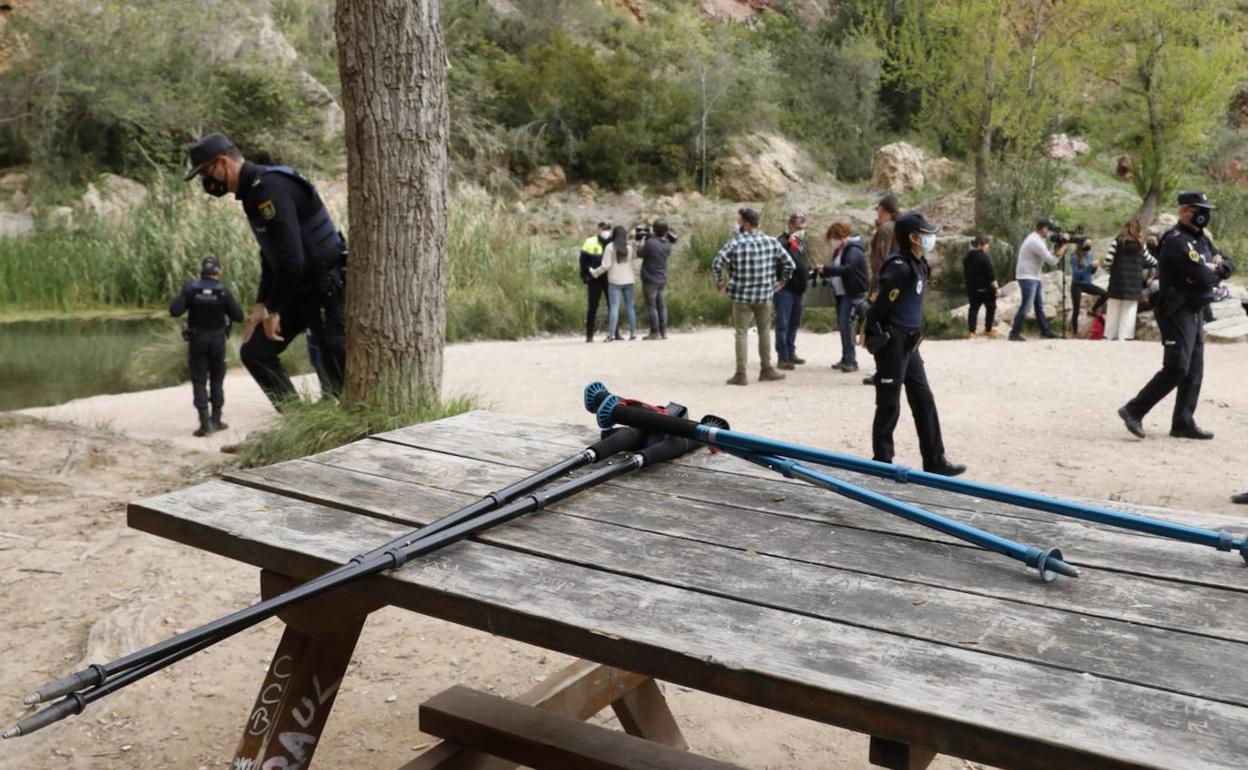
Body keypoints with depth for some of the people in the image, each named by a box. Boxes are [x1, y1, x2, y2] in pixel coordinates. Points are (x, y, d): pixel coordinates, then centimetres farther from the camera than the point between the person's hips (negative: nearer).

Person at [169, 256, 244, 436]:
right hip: (217, 341, 1)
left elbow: (174, 311, -15)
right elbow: (238, 316, -9)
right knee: (217, 379, 15)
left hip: (197, 341, 0)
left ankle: (205, 422, -8)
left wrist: (185, 300, 4)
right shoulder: (224, 291, -10)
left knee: (199, 381, 3)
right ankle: (216, 419, 16)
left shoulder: (190, 289, -10)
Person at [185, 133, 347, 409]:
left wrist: (274, 311, -18)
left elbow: (291, 258, -27)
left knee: (339, 368, -7)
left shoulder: (270, 188, -20)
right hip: (298, 289, 10)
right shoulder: (254, 190, 12)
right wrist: (260, 305, 12)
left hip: (326, 287, -10)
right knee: (256, 352, 8)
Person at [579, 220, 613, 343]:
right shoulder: (590, 242, 0)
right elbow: (583, 260, -1)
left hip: (610, 279, 3)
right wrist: (586, 275, -8)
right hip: (594, 279, -2)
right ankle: (589, 334, 8)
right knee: (592, 307, 3)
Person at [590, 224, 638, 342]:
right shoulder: (629, 247, 4)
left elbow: (606, 265, -9)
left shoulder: (610, 247, -7)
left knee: (614, 307, -5)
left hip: (615, 281, -3)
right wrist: (635, 275, 24)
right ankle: (633, 332, 11)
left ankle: (611, 334, -12)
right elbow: (634, 265, 6)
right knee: (630, 306, 11)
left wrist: (595, 272, 3)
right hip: (628, 280, 3)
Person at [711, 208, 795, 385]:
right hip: (764, 295, 3)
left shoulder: (736, 243, -11)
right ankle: (766, 369, 24)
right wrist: (782, 281, 14)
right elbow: (789, 264, 1)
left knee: (741, 333, 4)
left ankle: (741, 374, 3)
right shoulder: (771, 242, -1)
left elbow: (717, 264, -16)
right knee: (764, 331, 16)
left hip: (741, 295, -2)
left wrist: (720, 282, 0)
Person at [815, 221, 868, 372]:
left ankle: (851, 360, -11)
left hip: (853, 293, -10)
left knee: (846, 325, -14)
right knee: (842, 325, 11)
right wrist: (823, 270, -1)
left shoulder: (854, 250, -15)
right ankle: (846, 359, 18)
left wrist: (826, 269, -25)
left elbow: (847, 268, -28)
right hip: (841, 292, 10)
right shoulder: (840, 249, 15)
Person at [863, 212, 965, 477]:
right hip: (892, 343, -9)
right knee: (889, 406, 0)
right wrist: (873, 337, -12)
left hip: (910, 343, 9)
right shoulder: (899, 267, -20)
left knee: (924, 402, 11)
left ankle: (935, 461, 17)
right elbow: (879, 306, -19)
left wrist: (913, 336, 16)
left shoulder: (919, 265, 9)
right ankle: (881, 464, 11)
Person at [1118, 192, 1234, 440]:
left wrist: (1215, 268, -7)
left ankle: (1183, 423, 14)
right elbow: (1203, 276, -23)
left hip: (1195, 313, 10)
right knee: (1176, 369, -14)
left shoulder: (1202, 239, 15)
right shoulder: (1177, 241, -16)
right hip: (1177, 313, -10)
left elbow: (1229, 266, 14)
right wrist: (1215, 272, -1)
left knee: (1194, 372, 9)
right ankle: (1134, 411, -9)